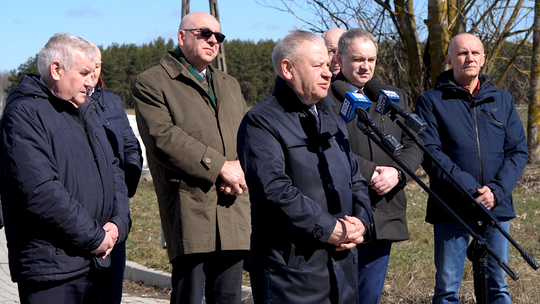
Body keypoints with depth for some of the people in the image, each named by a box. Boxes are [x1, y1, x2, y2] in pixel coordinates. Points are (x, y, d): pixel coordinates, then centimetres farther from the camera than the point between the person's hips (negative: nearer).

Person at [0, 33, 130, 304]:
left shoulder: (86, 113, 18)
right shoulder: (24, 114, -11)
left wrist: (118, 223, 2)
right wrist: (94, 237, -16)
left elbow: (113, 171, 20)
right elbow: (40, 192, -22)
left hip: (93, 261, 9)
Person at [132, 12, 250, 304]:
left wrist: (240, 169, -6)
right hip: (189, 209, -6)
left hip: (234, 211, 6)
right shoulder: (151, 83, 2)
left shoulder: (230, 85, 26)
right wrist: (218, 166, -14)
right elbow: (163, 138, -12)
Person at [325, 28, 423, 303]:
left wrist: (397, 173, -9)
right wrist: (371, 172, -18)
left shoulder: (395, 97, 17)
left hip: (385, 216, 5)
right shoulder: (325, 97, -2)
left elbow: (413, 145, 10)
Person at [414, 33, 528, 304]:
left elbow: (518, 151, 7)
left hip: (497, 206, 3)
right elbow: (429, 152, -9)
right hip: (452, 208, -3)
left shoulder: (502, 100, 13)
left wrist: (496, 190, -11)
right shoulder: (431, 101, 2)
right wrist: (471, 188, -19)